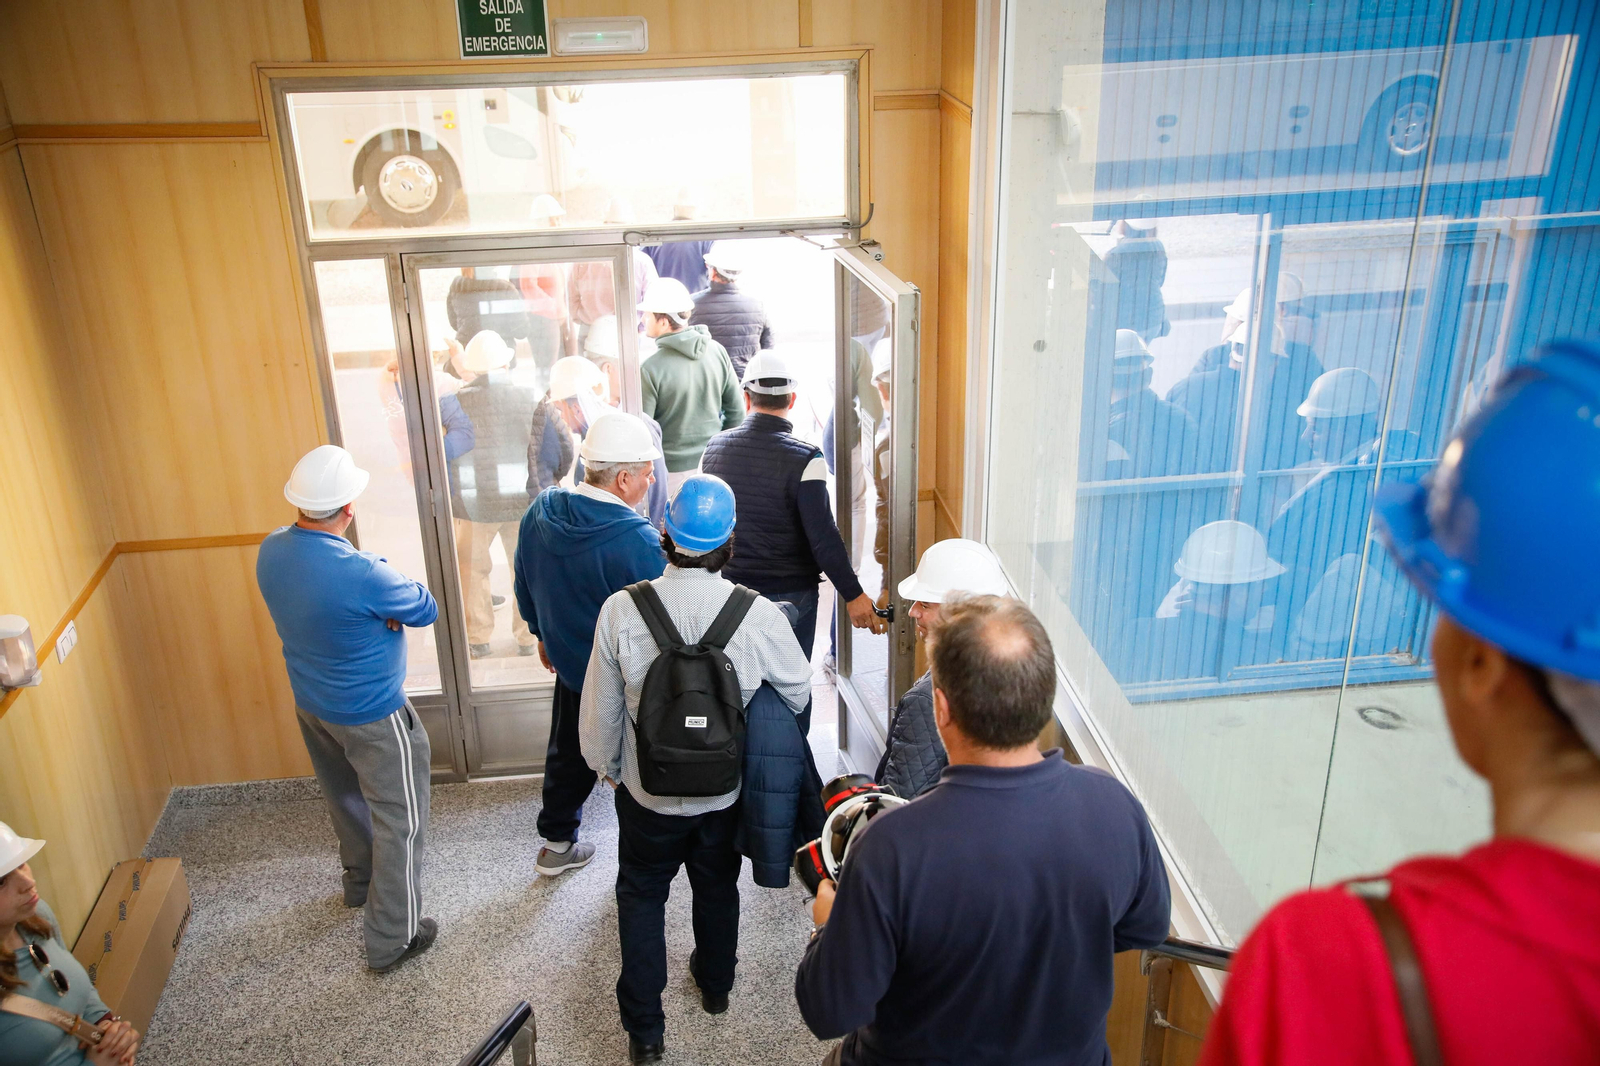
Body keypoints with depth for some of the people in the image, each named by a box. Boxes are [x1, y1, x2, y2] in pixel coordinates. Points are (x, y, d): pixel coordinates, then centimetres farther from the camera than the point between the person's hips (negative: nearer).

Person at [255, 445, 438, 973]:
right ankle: (391, 939, 19)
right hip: (372, 716, -8)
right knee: (400, 821, 9)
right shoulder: (360, 573, -35)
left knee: (344, 799, 29)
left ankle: (361, 882, 53)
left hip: (311, 705, 8)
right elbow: (425, 610, -19)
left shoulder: (271, 550, -11)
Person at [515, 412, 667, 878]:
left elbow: (525, 588, 4)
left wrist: (544, 634, 20)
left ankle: (556, 844, 43)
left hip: (569, 665, 6)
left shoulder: (540, 512, -11)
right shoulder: (641, 543, -33)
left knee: (569, 754, 26)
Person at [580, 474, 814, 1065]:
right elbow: (799, 695, -7)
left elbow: (600, 712, -11)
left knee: (641, 895, 22)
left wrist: (609, 768, 9)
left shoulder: (621, 610, -22)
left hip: (649, 792, -1)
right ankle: (715, 986, 51)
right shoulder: (759, 614, -23)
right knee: (717, 887, 27)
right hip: (727, 792, 1)